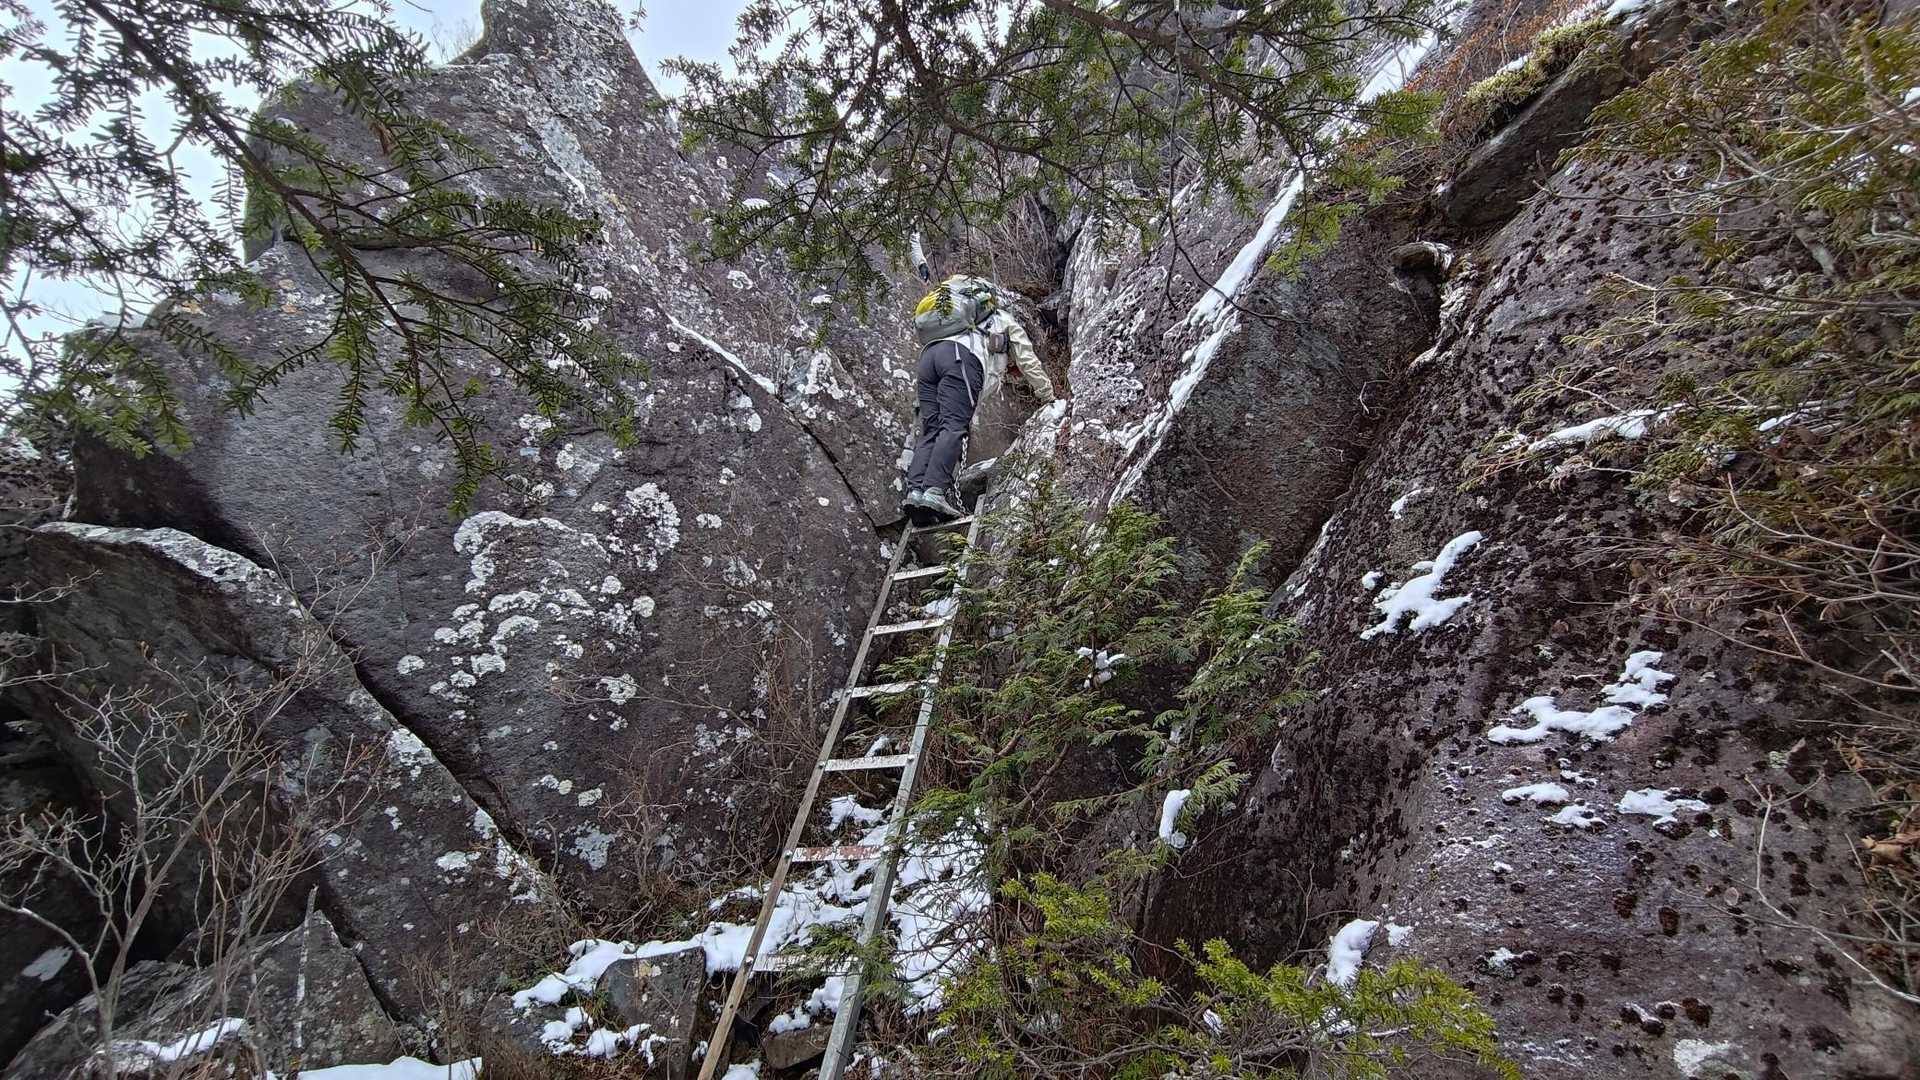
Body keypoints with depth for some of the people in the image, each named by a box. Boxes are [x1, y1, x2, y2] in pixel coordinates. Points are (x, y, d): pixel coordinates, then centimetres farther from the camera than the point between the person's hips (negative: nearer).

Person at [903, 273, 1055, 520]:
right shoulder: (1008, 323, 33)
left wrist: (969, 419, 54)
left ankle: (915, 489, -19)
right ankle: (935, 489, -33)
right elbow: (1030, 364, 34)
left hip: (928, 354, 7)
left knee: (930, 431, -1)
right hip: (961, 355, -6)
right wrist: (1048, 396, 45)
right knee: (954, 426, -17)